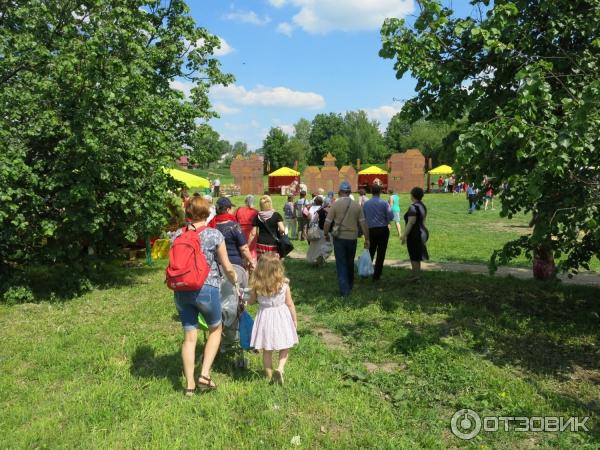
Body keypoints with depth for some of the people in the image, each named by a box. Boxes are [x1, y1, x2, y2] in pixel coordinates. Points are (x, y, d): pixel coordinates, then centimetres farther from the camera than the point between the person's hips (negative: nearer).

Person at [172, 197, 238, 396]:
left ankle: (189, 384, 20)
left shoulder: (178, 235, 4)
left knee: (189, 336, 13)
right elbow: (227, 267, -4)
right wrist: (235, 282, 15)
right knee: (215, 329, 19)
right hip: (206, 289, -4)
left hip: (182, 291, 4)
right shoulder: (214, 234, -7)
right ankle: (204, 375, 11)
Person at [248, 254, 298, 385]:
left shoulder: (256, 286, -12)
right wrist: (295, 320, 7)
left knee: (267, 351, 15)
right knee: (285, 348, 17)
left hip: (265, 318, 1)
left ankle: (269, 376, 23)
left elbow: (251, 302, 3)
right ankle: (280, 369, -3)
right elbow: (290, 304, -5)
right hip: (281, 317, -1)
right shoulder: (284, 285, -13)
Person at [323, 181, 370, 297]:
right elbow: (363, 223, -3)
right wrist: (367, 239, 2)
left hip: (339, 238, -3)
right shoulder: (357, 205, -1)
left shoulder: (335, 204, -8)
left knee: (341, 264, 3)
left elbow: (327, 222, -7)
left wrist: (326, 234, 9)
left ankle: (344, 290, -2)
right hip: (352, 238, 3)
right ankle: (350, 286, 33)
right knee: (350, 263, 18)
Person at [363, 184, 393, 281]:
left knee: (370, 252, 16)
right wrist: (385, 221, 9)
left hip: (371, 230, 2)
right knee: (381, 253, 5)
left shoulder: (366, 204, 0)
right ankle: (376, 276, 7)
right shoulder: (384, 203, -8)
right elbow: (391, 217, -11)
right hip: (383, 230, -2)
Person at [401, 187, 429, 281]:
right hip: (422, 232, 10)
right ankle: (417, 274, 25)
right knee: (417, 256, 18)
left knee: (414, 257, -1)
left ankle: (416, 276, 4)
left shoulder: (413, 207, -20)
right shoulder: (422, 206, 10)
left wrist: (404, 235, -20)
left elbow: (411, 222, -23)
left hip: (414, 235, -10)